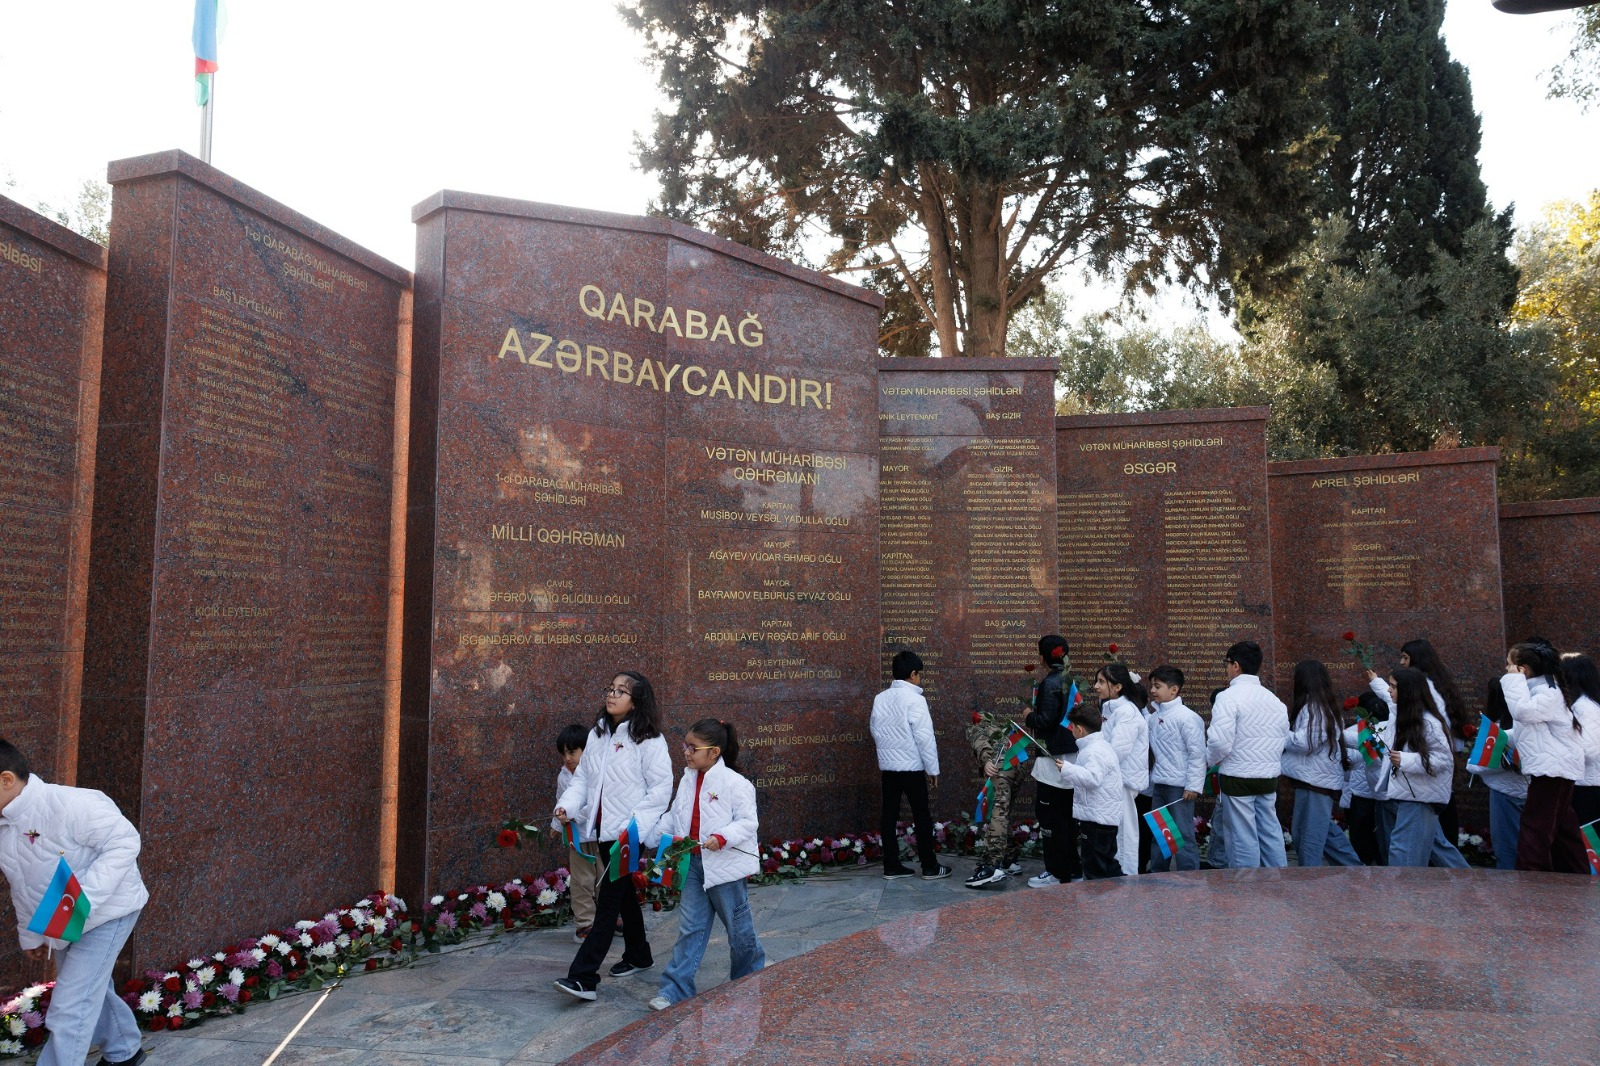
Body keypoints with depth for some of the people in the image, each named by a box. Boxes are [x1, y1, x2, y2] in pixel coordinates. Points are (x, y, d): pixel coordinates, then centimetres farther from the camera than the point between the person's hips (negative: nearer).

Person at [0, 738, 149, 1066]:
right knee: (91, 992, 24)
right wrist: (29, 936, 20)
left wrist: (84, 897, -35)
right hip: (60, 927, 9)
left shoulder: (68, 804, -29)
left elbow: (124, 841, -30)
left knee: (68, 1009, -10)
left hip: (106, 913, -9)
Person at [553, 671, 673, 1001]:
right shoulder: (598, 733, 9)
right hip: (603, 829, 7)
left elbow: (662, 788, -14)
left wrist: (634, 823, -21)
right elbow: (583, 776, 9)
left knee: (608, 900, -8)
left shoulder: (648, 739, -12)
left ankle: (583, 977, -7)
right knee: (623, 894, 19)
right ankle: (639, 955, 37)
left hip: (628, 833, -7)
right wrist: (567, 806, -8)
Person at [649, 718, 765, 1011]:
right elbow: (675, 815, 15)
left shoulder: (734, 783, -16)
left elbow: (747, 821, -17)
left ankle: (751, 981, 34)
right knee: (690, 928, 7)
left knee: (738, 926, 12)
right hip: (693, 864, 6)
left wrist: (722, 837, -29)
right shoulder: (688, 780, 5)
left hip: (725, 864, -5)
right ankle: (675, 990, 9)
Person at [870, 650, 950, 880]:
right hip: (912, 766, -6)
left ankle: (891, 866, 12)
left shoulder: (880, 699, 4)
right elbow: (925, 737, -15)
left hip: (887, 765, 6)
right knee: (921, 817, 4)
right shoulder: (914, 699, -14)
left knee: (889, 815, 8)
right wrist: (932, 768, -7)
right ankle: (929, 867, 10)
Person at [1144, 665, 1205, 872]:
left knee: (1183, 834, -2)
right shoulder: (1154, 716, 8)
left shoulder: (1187, 717, -13)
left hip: (1180, 786, -8)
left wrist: (1193, 786, -17)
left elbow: (1197, 753, -15)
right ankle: (1157, 874, 27)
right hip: (1158, 784, 8)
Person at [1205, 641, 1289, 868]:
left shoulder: (1229, 696, -14)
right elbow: (1285, 739, 11)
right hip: (1269, 777, 6)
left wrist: (1212, 760, -2)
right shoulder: (1274, 699, 8)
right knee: (1270, 832, 13)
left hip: (1238, 777, -6)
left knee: (1244, 837, 0)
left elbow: (1220, 741, -21)